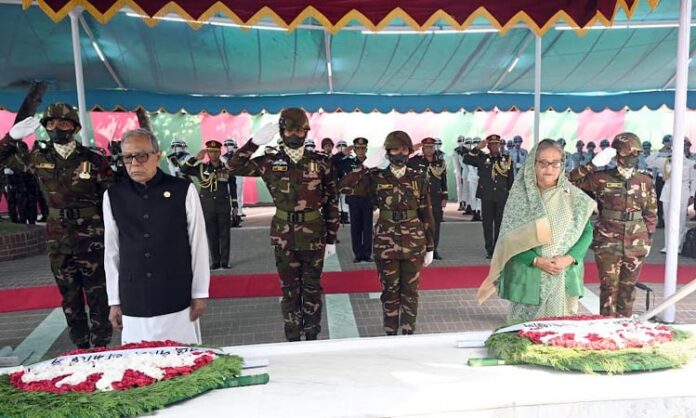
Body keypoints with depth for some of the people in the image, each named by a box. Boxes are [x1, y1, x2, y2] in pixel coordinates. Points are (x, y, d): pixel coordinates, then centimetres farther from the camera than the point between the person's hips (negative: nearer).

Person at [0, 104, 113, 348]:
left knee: (98, 297, 2)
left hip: (91, 238, -4)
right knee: (70, 298, 13)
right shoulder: (39, 158, 2)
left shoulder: (94, 160, -7)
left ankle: (100, 351, 14)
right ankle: (81, 350, 27)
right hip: (58, 239, 4)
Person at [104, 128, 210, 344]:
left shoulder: (183, 190, -5)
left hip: (177, 302, -2)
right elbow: (112, 251, 7)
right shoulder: (113, 196, 3)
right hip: (133, 306, 2)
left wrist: (200, 294, 1)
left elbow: (198, 244, -1)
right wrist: (114, 301, 8)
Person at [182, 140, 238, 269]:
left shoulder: (227, 168, 1)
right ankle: (215, 261, 15)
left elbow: (233, 188, 6)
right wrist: (195, 158, -15)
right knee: (211, 235, 5)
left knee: (224, 234, 3)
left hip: (224, 206, 0)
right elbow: (183, 170, -6)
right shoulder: (201, 167, 2)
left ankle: (225, 261, 11)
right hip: (207, 206, 1)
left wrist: (234, 206, 4)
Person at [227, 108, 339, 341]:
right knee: (289, 290, 11)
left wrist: (331, 239, 1)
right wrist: (256, 141, -13)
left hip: (314, 237, 0)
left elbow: (332, 203, 1)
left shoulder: (320, 163, -3)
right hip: (284, 237, 1)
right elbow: (234, 167, -4)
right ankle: (293, 338, 26)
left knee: (312, 288, 12)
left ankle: (312, 335, 29)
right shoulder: (270, 163, -1)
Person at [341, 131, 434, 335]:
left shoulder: (419, 179, 1)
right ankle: (390, 333, 25)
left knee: (410, 291, 10)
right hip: (386, 244, -1)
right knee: (390, 290, 10)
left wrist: (430, 247, 4)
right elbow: (346, 186, -16)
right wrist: (366, 165, -14)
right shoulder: (376, 177, -2)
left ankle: (409, 332, 25)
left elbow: (426, 215, 4)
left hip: (413, 244, 1)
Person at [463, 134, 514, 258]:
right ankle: (489, 249, 11)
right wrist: (477, 148, -12)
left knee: (500, 223, 4)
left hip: (502, 197, 0)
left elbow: (511, 179, 9)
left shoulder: (507, 159, 6)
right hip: (487, 196, 0)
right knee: (487, 223, 3)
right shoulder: (482, 158, 4)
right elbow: (466, 160, -7)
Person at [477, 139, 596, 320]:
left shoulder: (574, 196, 3)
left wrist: (568, 259, -13)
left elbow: (587, 232, 2)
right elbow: (509, 238, -6)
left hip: (564, 278, 2)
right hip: (528, 278, -2)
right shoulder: (520, 195, -3)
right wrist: (537, 260, -17)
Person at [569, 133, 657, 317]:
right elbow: (571, 181, -9)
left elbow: (651, 213, 11)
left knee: (628, 288, 11)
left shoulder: (645, 181, 5)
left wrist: (648, 239, 8)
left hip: (635, 244, 3)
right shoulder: (601, 178, -3)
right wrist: (593, 164, -14)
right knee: (609, 287, 1)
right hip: (608, 243, -3)